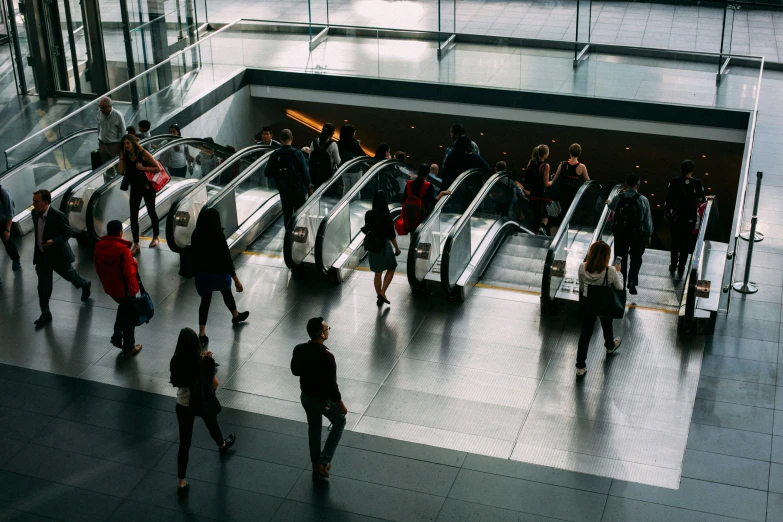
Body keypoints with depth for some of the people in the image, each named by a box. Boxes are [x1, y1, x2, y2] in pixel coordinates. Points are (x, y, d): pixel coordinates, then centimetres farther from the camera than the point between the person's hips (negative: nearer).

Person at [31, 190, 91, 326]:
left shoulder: (58, 216, -26)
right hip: (42, 256, 5)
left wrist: (54, 241, -31)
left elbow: (68, 232, -17)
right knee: (43, 287, 6)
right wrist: (38, 246, 16)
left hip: (58, 255, -5)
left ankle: (85, 285, 53)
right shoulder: (35, 213, -7)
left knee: (69, 275, 21)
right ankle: (45, 314, 17)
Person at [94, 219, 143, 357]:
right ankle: (129, 348, 19)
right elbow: (129, 272, -25)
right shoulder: (123, 249, -26)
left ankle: (117, 336, 29)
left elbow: (98, 268, 6)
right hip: (125, 289, -7)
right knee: (130, 316, 11)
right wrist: (134, 264, -4)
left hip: (110, 288, 7)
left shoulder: (99, 247, -5)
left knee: (123, 307, 33)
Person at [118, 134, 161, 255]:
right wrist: (121, 158, -10)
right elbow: (121, 172, -8)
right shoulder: (126, 156, 1)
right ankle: (136, 245, 4)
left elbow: (158, 168, -14)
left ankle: (156, 237, 35)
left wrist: (143, 168, -23)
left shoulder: (143, 153, -13)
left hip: (147, 186, -4)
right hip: (135, 188, 4)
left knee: (151, 212, 13)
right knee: (133, 216, 0)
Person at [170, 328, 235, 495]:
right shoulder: (204, 362, -25)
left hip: (183, 405, 1)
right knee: (212, 425, 32)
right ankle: (222, 445, 65)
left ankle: (181, 482, 11)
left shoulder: (176, 361, -18)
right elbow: (214, 385, -17)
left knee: (184, 443, 8)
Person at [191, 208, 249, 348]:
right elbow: (226, 258, -23)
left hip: (202, 273, 3)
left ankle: (202, 334, 10)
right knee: (227, 294, 25)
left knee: (205, 301, 14)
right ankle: (236, 316, 52)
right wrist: (236, 280, -17)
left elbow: (193, 254, 1)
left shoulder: (196, 234, -11)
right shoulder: (218, 236, -26)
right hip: (218, 273, -3)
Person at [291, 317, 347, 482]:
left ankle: (317, 467, 37)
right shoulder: (327, 357, -32)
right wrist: (341, 404, -10)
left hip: (306, 397, 6)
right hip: (323, 400, -5)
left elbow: (295, 371, 4)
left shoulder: (299, 349, -13)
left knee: (313, 430, 23)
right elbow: (331, 386, -24)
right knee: (339, 422, 22)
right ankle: (324, 460, 18)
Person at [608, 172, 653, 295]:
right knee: (636, 259, 13)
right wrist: (648, 236, 5)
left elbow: (611, 207, 17)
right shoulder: (643, 200, -13)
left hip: (620, 234, 2)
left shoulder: (618, 198, -7)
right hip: (637, 235, -2)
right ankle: (632, 282, -2)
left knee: (621, 259, 17)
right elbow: (647, 220, -7)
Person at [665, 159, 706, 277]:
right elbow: (701, 200, -5)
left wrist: (667, 214, 6)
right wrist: (705, 198, 19)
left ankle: (673, 266, 26)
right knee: (685, 243, 11)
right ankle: (681, 269, 16)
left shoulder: (674, 182, -9)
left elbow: (668, 199, -5)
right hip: (690, 218, -1)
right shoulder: (697, 183, -11)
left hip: (675, 217, 1)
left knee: (675, 242, 17)